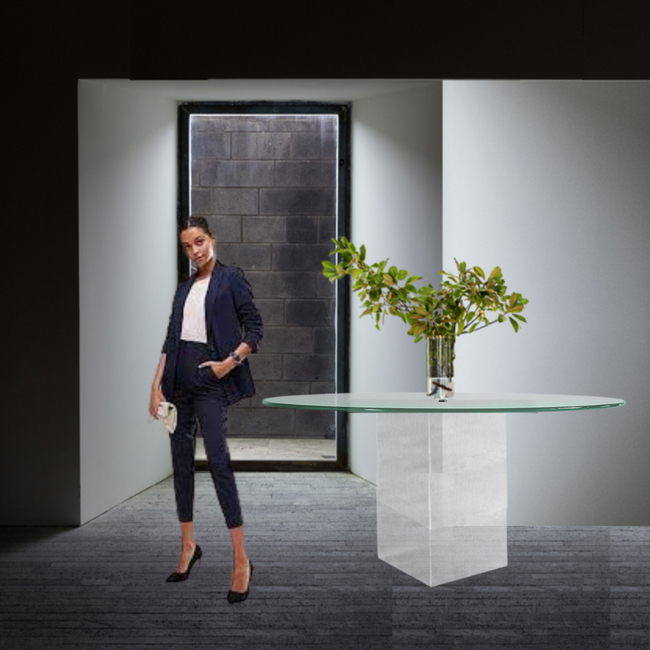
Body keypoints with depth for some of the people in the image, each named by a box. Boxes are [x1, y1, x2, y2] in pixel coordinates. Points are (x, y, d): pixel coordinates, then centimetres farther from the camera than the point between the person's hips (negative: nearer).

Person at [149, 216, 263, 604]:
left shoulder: (231, 278, 0)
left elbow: (255, 329, -3)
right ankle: (188, 545, 22)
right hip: (179, 378, 6)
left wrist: (230, 362, -15)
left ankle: (241, 560, -10)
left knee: (218, 461, -13)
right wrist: (157, 386, 8)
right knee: (182, 462, 9)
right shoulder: (185, 288, 16)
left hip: (210, 378, -6)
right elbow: (170, 340, 15)